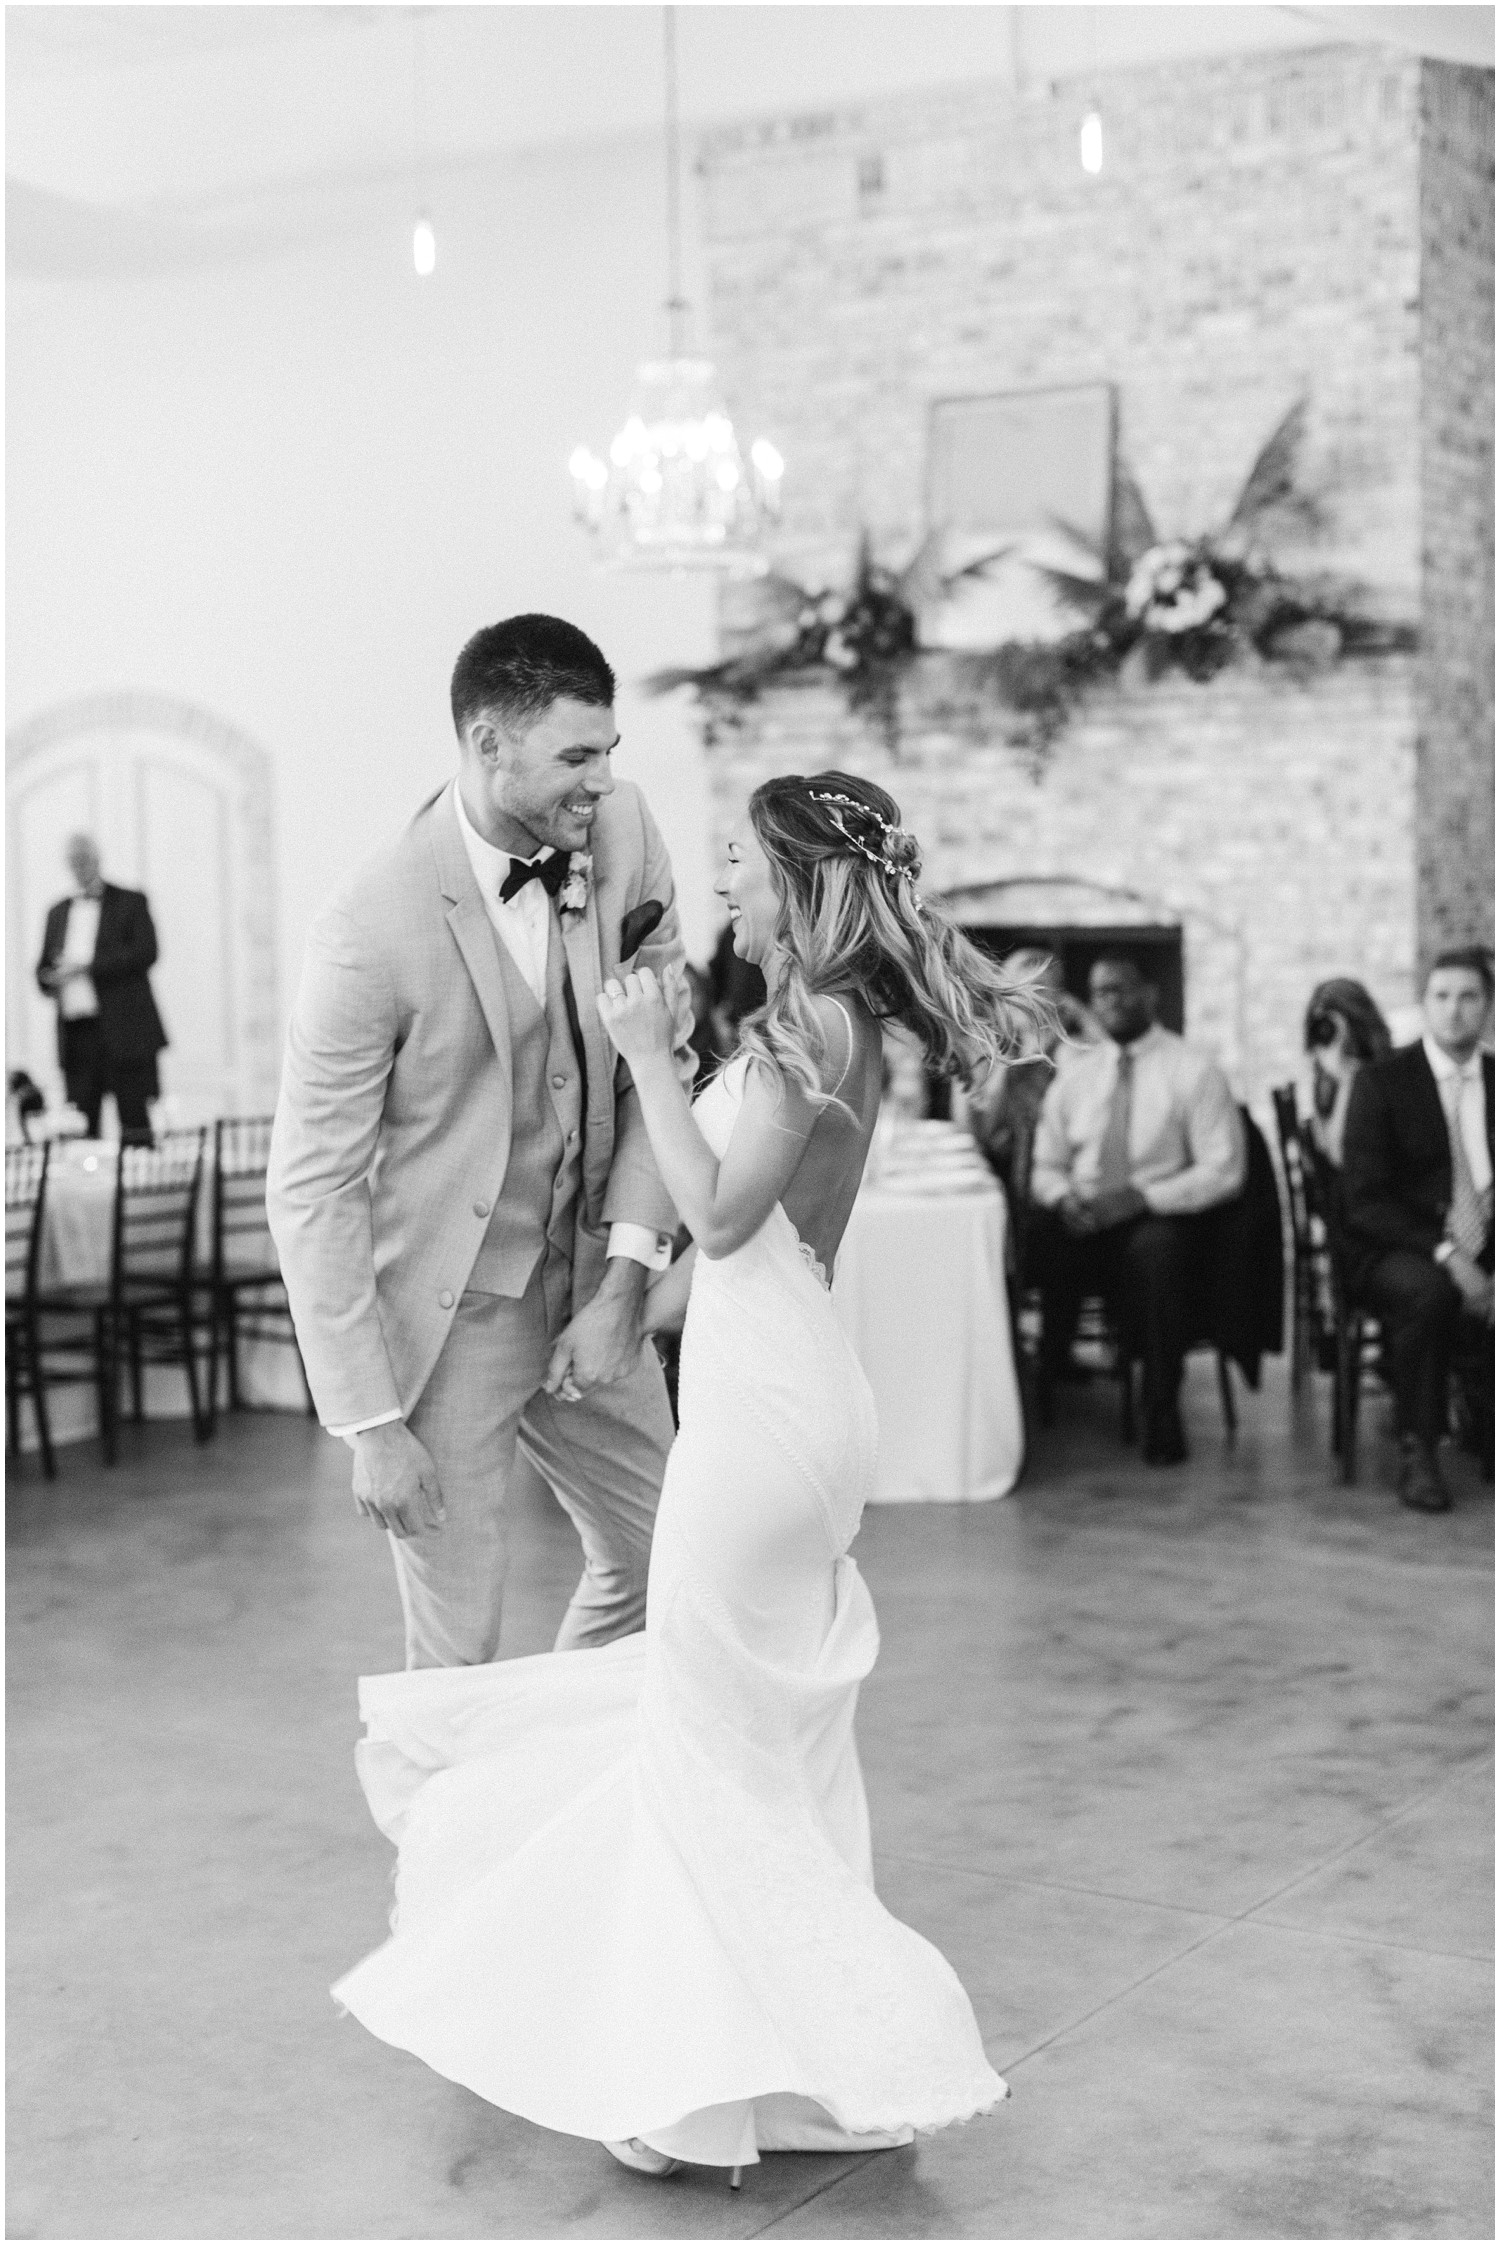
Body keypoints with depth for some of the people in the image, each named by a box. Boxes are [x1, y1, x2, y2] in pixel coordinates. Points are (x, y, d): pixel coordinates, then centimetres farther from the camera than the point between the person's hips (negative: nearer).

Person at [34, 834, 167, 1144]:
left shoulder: (130, 902, 6)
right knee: (81, 1125, -1)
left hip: (123, 1031, -4)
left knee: (134, 1119, -6)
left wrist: (88, 966, -13)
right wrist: (51, 978, -3)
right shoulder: (59, 912, 20)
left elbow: (146, 952, -7)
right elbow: (44, 967, 22)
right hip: (76, 1033, 4)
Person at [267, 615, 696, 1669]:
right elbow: (312, 1188, -17)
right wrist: (370, 1426, -17)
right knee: (460, 1658, 3)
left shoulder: (622, 829, -9)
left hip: (587, 1292, 6)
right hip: (443, 1321, -6)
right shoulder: (376, 929, -24)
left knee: (660, 1563, 21)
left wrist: (623, 1283, -8)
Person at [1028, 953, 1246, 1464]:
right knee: (1030, 1239, -32)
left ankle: (1162, 1414, -27)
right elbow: (1045, 1167, 17)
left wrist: (1140, 1197, -17)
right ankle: (1044, 1380, -17)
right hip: (1082, 1222, 3)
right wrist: (1061, 1195, -9)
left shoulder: (1194, 1073, 2)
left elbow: (1223, 1171, -5)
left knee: (1154, 1248, -39)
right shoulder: (1073, 1079, 15)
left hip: (1159, 1220, -3)